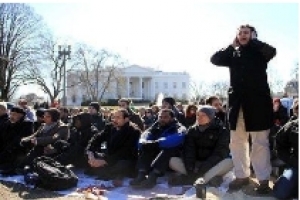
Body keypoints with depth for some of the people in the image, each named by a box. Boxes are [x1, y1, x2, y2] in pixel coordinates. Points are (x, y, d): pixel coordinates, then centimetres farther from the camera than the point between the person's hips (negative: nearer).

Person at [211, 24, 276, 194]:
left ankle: (264, 179, 8)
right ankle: (242, 176, 22)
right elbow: (215, 59, 3)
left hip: (258, 101, -4)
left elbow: (272, 51, -16)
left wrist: (253, 41, -3)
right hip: (238, 102, 4)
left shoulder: (259, 52, 5)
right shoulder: (233, 55, 14)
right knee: (237, 142, 9)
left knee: (260, 143, 0)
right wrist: (232, 46, 4)